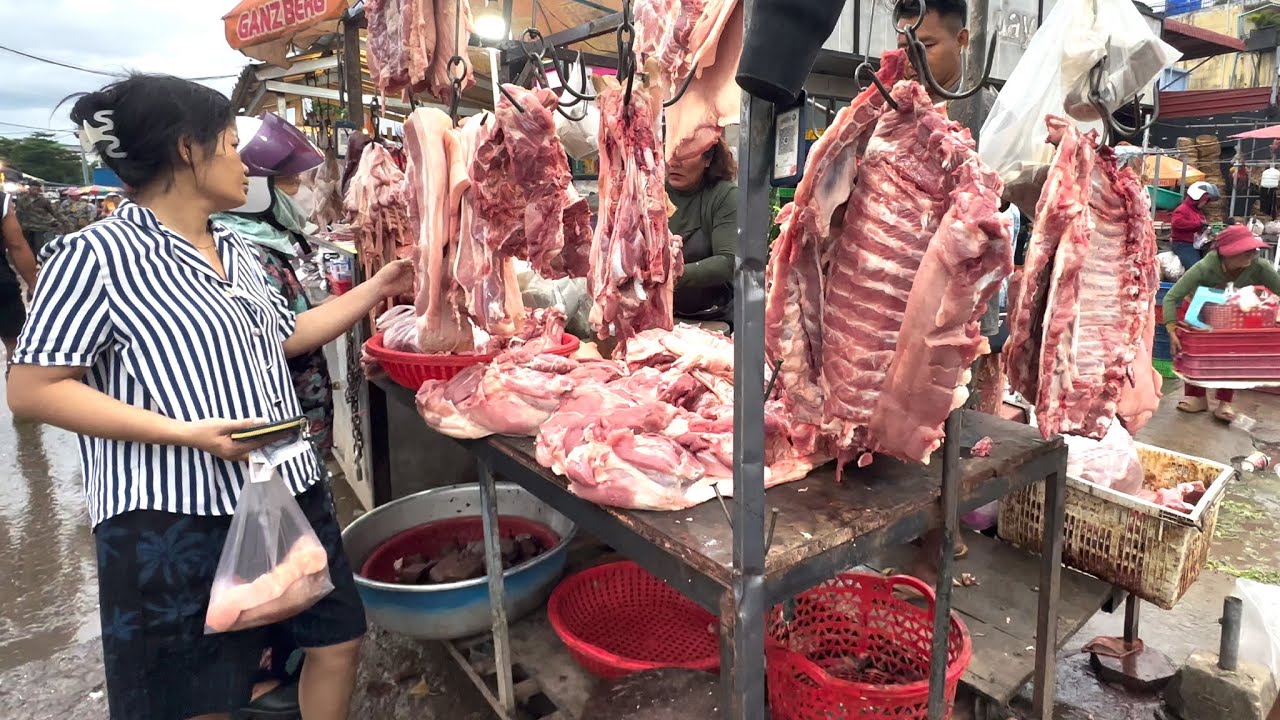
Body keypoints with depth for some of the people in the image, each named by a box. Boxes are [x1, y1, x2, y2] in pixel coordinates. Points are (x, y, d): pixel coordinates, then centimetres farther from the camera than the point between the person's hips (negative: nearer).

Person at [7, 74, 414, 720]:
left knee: (337, 639, 17)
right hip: (174, 519, -7)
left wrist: (376, 289, 18)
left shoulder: (233, 249, 11)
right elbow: (33, 391, -13)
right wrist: (185, 432, -22)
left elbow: (286, 337, 21)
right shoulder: (96, 255, -12)